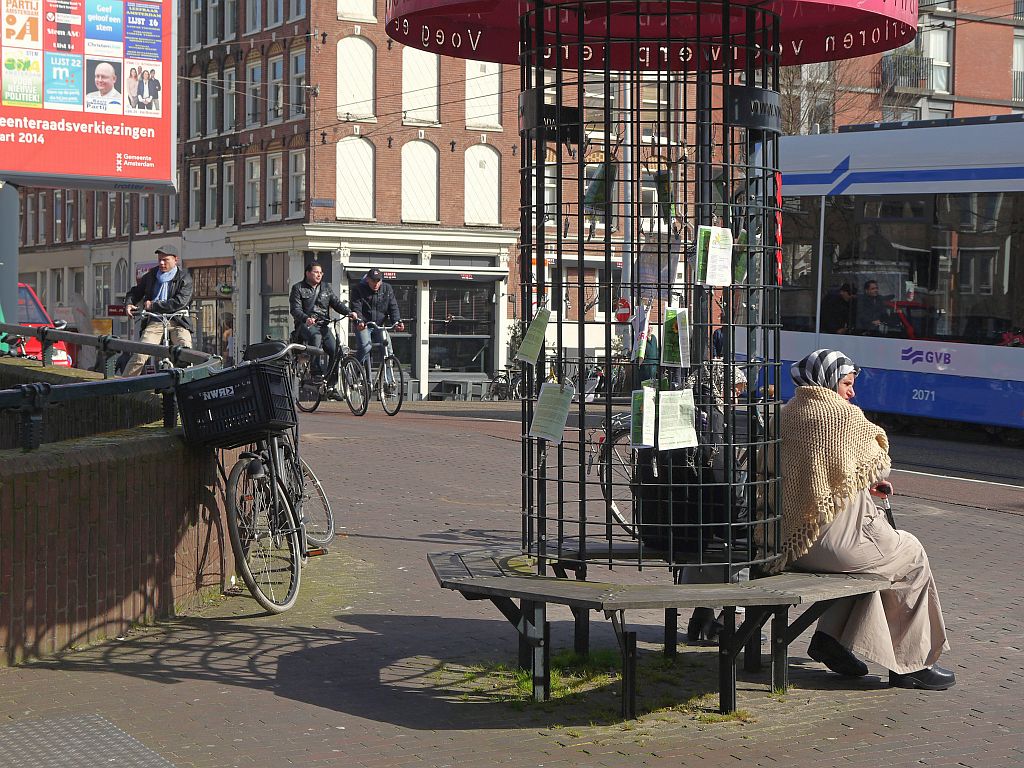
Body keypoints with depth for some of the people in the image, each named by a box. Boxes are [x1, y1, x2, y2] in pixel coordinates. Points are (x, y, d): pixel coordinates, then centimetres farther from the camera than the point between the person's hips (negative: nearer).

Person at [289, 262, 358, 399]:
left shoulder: (326, 287, 18)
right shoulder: (298, 288, 4)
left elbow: (336, 303, 8)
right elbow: (295, 309, -8)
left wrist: (349, 312, -12)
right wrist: (306, 318, -29)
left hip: (323, 325, 5)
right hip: (305, 325, -5)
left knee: (335, 350, -17)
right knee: (316, 337, -38)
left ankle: (331, 386, -9)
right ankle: (318, 375, -40)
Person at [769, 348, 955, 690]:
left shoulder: (788, 412, 9)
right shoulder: (845, 414, -12)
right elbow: (879, 468, 0)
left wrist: (863, 482, 19)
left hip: (793, 538, 8)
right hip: (834, 538, -8)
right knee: (912, 555, 16)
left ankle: (829, 637, 23)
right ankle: (911, 664, 20)